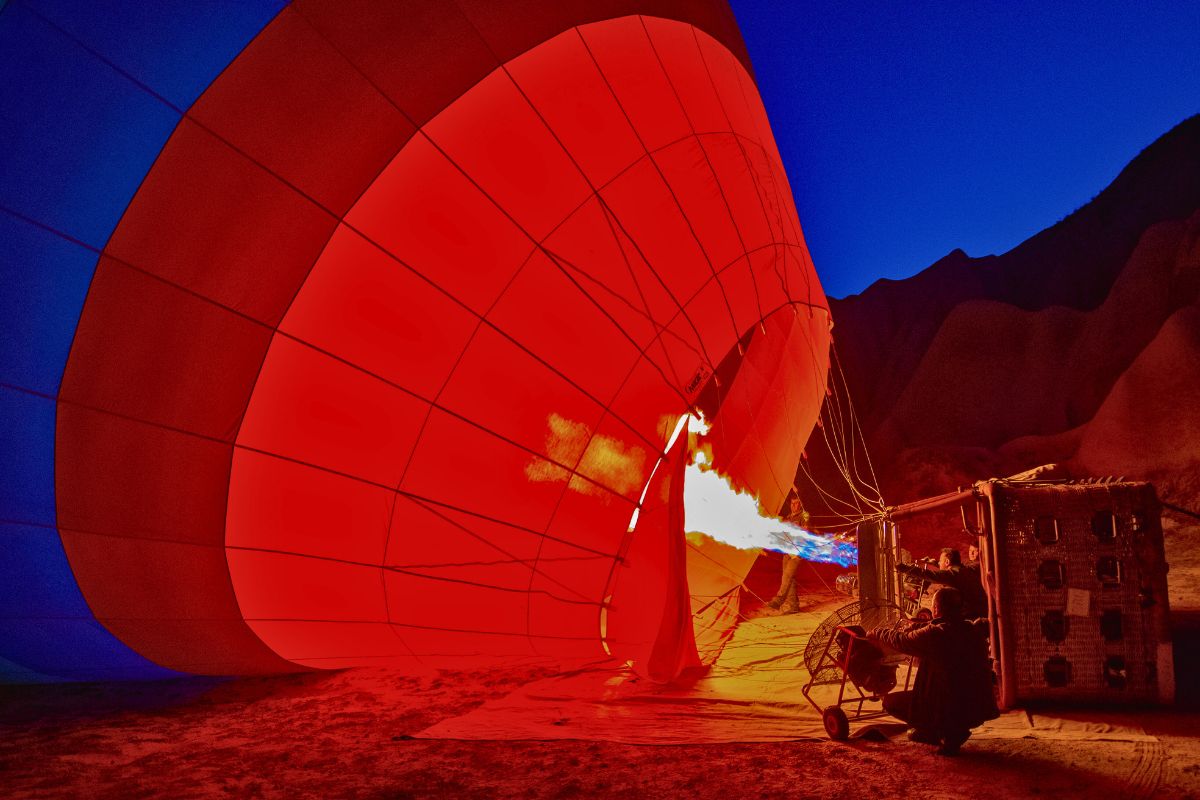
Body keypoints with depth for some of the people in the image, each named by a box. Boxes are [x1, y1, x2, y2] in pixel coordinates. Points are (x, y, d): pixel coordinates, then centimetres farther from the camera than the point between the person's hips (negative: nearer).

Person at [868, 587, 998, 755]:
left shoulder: (935, 634, -20)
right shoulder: (974, 629, 1)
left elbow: (900, 640, -6)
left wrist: (876, 633, 14)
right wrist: (913, 626, 30)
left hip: (950, 710, -8)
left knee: (890, 701, 7)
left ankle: (949, 733, 5)